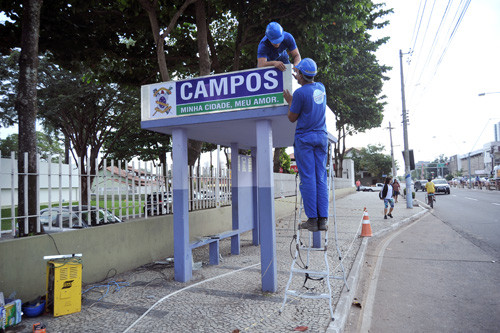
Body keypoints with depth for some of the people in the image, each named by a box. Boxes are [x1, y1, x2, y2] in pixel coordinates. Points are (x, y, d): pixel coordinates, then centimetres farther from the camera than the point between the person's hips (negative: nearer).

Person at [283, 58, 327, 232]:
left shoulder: (300, 93, -12)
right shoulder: (321, 87, 9)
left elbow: (292, 118, -3)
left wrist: (289, 101, 12)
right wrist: (301, 81, 40)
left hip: (304, 138, -6)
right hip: (321, 137, 6)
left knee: (307, 179, -3)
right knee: (321, 179, 5)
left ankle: (312, 219, -2)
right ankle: (323, 219, 4)